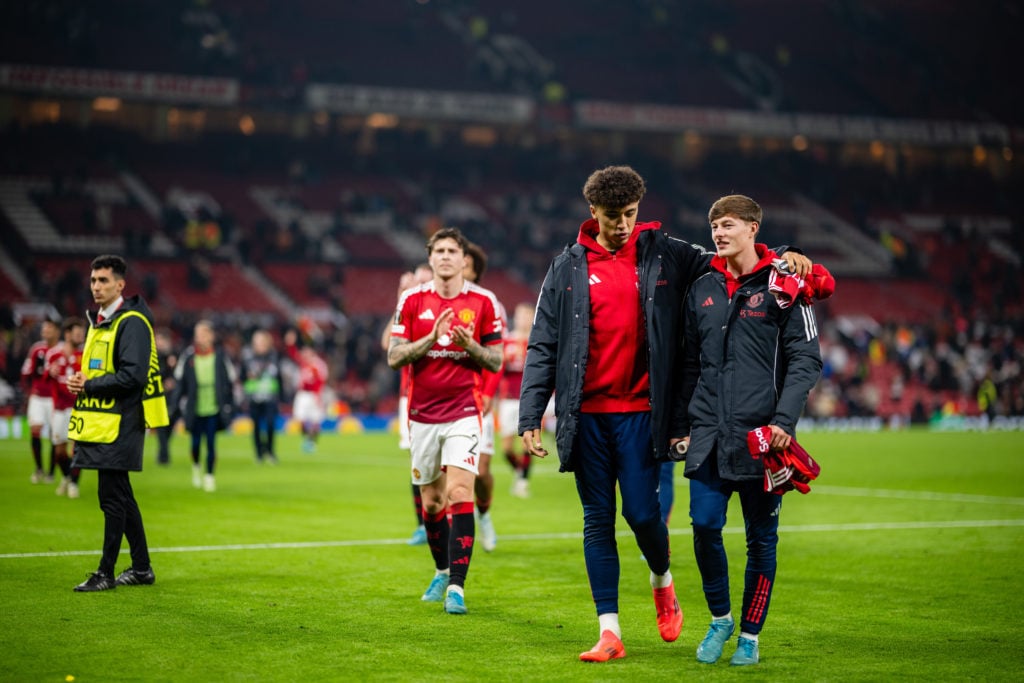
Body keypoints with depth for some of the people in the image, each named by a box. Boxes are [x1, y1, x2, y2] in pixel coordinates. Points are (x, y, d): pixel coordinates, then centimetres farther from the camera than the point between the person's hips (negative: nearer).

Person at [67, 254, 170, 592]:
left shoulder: (132, 323, -13)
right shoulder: (98, 321, 17)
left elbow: (133, 375, -21)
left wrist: (88, 386, -16)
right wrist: (80, 381, 5)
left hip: (119, 425, -10)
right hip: (99, 423, 10)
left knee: (112, 497, -6)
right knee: (120, 497, 13)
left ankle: (106, 573, 0)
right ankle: (142, 568, 21)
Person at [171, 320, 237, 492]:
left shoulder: (220, 356, 0)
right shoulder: (188, 356, -2)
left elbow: (230, 380, 8)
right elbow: (179, 380, 5)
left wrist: (229, 405, 8)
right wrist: (177, 404, 3)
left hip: (214, 408, 0)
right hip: (194, 409, 0)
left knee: (211, 442, -2)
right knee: (196, 442, 5)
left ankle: (210, 475, 12)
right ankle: (196, 466, 35)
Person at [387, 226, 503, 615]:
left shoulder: (483, 302, 2)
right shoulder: (412, 301, 5)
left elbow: (495, 361, 4)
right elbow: (394, 357, 0)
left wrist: (469, 345, -16)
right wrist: (432, 338, -15)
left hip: (464, 411, -2)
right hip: (423, 412, 2)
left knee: (459, 492, -16)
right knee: (430, 501, 10)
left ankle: (456, 586, -16)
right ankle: (442, 571, 33)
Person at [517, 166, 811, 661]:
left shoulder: (663, 255, 4)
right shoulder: (568, 268, 6)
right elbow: (543, 347, 5)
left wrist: (781, 257, -6)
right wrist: (530, 416, -1)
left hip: (641, 411, -1)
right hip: (587, 415, 1)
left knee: (641, 512, -7)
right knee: (597, 521, 4)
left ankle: (662, 581, 27)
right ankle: (609, 632, 11)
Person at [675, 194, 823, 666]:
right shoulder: (702, 290, 12)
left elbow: (805, 359, -6)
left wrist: (784, 419, -16)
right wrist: (683, 422, 14)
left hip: (761, 434, -3)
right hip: (708, 434, 3)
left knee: (761, 538, 4)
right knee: (704, 526, -5)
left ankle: (750, 635, 16)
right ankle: (720, 618, 16)